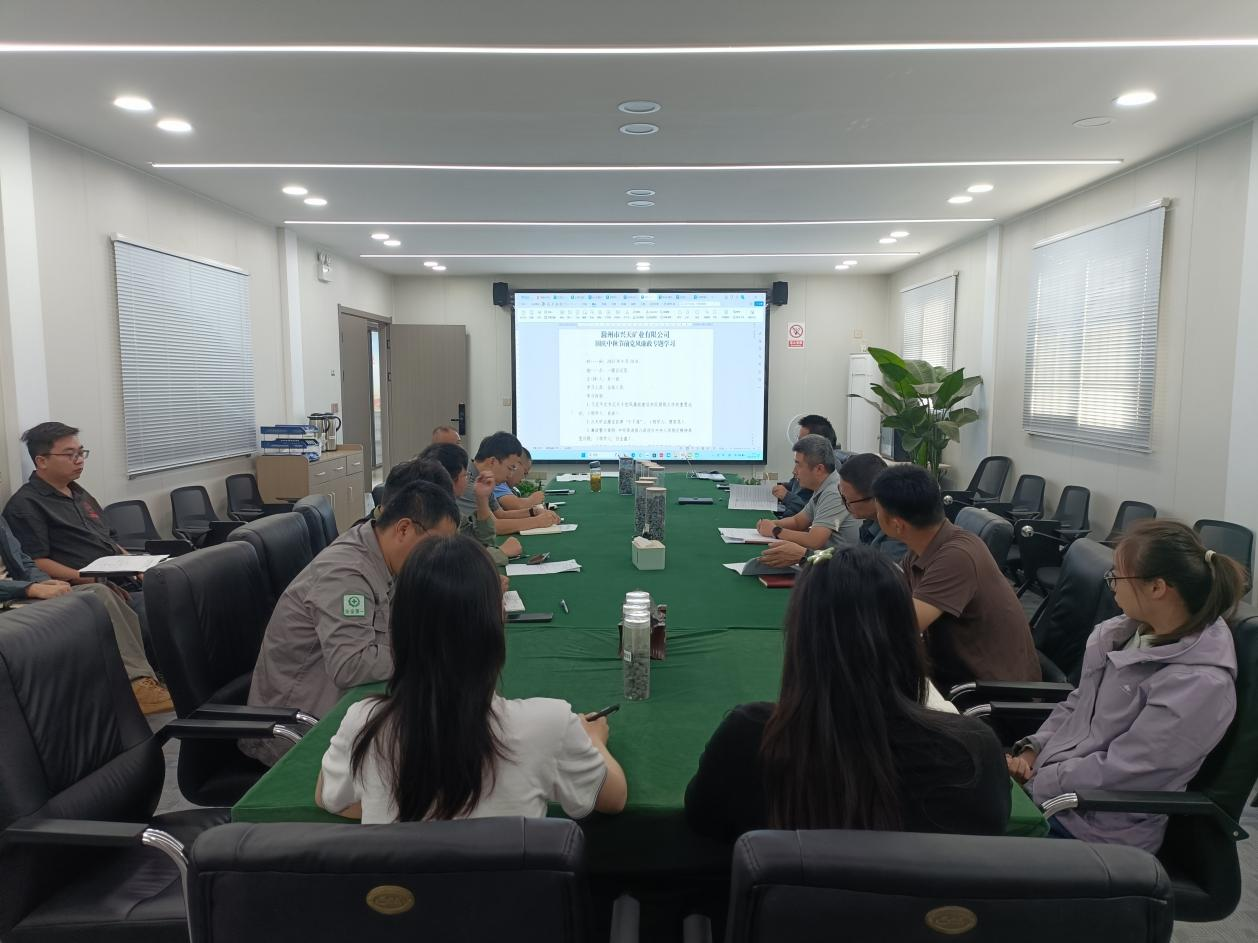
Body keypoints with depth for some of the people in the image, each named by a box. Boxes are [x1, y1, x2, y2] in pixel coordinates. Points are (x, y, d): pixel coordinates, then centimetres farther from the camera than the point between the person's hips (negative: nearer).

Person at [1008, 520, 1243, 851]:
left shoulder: (1199, 683, -23)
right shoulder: (1129, 631, 1)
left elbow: (1116, 774, -22)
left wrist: (1034, 782, -16)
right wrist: (1033, 750, -1)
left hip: (1099, 830, -7)